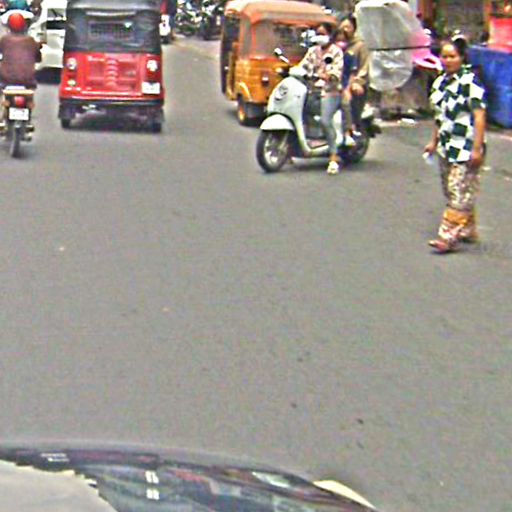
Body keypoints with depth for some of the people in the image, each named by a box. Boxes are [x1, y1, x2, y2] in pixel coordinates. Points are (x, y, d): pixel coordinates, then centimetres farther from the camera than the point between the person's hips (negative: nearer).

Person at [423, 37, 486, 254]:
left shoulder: (470, 82, -14)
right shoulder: (440, 82, 10)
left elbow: (479, 116, -17)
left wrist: (477, 149, -20)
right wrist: (434, 142, 23)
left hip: (466, 148, -9)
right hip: (447, 147, 9)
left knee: (460, 192, -8)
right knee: (450, 191, 15)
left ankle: (449, 236, -8)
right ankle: (468, 230, 27)